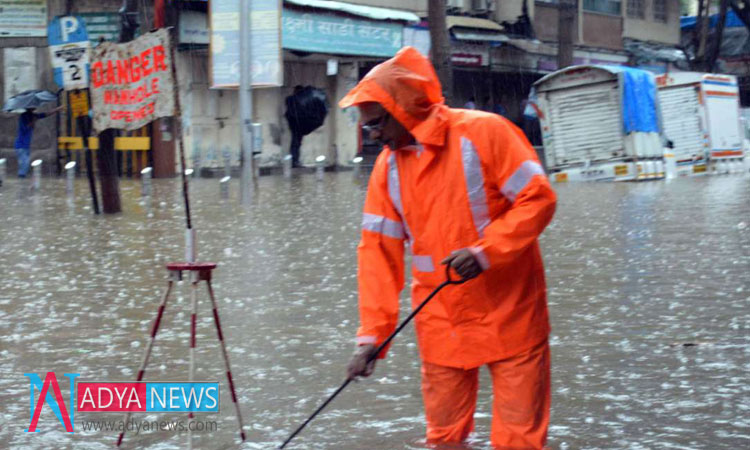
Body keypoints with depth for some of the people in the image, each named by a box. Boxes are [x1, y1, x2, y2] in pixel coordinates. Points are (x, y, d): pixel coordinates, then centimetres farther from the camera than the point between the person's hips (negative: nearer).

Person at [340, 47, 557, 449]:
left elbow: (538, 199, -12)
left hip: (508, 315, -5)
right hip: (440, 323, 5)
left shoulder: (483, 133, -10)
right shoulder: (387, 166, 6)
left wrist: (484, 251, -24)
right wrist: (372, 334, -2)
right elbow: (378, 251, 4)